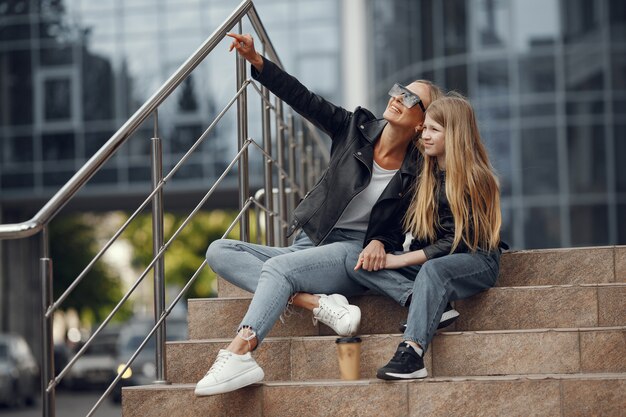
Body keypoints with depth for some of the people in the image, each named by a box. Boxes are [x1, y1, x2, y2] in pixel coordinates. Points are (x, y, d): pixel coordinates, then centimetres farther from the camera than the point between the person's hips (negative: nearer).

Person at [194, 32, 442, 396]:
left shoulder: (416, 172, -5)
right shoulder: (357, 128, 4)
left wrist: (380, 242, -19)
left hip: (352, 256, -6)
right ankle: (320, 304, -29)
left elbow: (403, 228, 4)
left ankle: (239, 356, -52)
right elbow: (304, 99, -4)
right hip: (308, 247, 6)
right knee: (220, 252, -13)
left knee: (277, 267, -34)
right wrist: (256, 61, -14)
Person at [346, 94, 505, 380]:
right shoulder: (424, 174, 10)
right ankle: (434, 305, -27)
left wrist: (400, 260, -18)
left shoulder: (473, 179, -11)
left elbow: (456, 241, -17)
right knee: (355, 262, -11)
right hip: (428, 258, 8)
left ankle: (411, 355, -53)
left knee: (433, 269, -42)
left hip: (475, 261, -8)